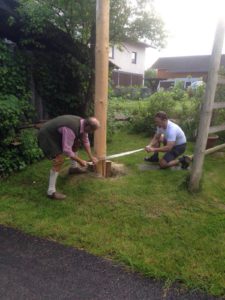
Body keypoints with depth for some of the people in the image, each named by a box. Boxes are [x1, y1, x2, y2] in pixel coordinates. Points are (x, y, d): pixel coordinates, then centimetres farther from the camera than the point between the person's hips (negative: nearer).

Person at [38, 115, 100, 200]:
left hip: (57, 133, 9)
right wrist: (80, 161, -21)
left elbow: (85, 141, 7)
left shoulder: (83, 124, -8)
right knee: (59, 160, -21)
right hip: (47, 135, -9)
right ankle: (51, 191, -13)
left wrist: (91, 157, 7)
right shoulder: (71, 129, -36)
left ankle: (73, 168, 36)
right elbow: (67, 150, -33)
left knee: (76, 143, 16)